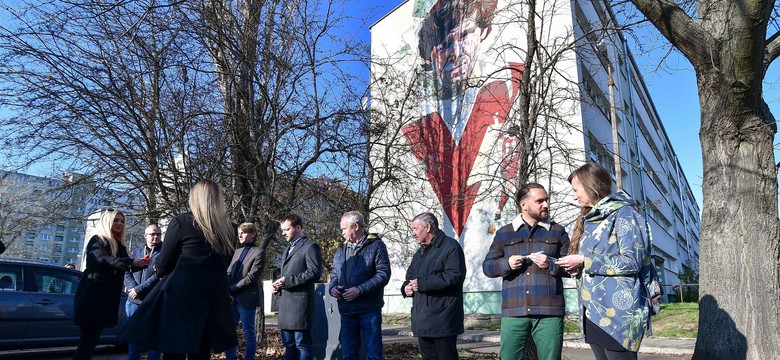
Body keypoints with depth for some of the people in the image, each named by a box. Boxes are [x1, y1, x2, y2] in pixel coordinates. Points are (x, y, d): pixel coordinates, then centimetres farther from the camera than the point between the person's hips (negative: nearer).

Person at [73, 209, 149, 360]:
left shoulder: (120, 245, 16)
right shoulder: (97, 240, -6)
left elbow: (126, 267, 15)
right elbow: (104, 260, -24)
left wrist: (140, 264, -6)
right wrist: (132, 262, -36)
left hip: (109, 296, 7)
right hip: (93, 295, -7)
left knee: (93, 337, 9)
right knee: (88, 337, -8)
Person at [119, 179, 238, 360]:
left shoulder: (181, 222, -6)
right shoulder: (229, 229, 4)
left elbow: (162, 266, 0)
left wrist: (158, 266, 21)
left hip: (181, 296, -4)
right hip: (214, 298, 4)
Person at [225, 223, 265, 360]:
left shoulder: (259, 252, -5)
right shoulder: (237, 252, 18)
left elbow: (252, 276, -13)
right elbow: (229, 273, 13)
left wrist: (233, 288, -15)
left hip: (247, 298, -7)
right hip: (233, 298, 7)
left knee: (249, 333, 1)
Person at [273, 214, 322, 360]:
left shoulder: (310, 246, -6)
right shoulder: (289, 249, 23)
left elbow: (315, 272, -16)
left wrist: (287, 281, -17)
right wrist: (280, 285, 8)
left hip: (300, 303, -9)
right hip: (286, 303, 9)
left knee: (302, 345, -4)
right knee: (289, 344, 13)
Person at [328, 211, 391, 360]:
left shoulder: (376, 245, -4)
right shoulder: (341, 250, 15)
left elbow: (383, 274, -11)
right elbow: (335, 274, 22)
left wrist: (360, 290, -19)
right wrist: (332, 287, 0)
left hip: (369, 310, -5)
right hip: (346, 311, 6)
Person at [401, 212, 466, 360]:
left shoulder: (450, 246, -8)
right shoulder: (420, 252, 20)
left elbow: (455, 276, -21)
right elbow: (411, 276, 28)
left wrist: (422, 283, -20)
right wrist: (406, 287, 2)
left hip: (443, 320, -8)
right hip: (423, 320, 9)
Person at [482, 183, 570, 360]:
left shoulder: (558, 231, 11)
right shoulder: (504, 233, 11)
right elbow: (487, 267, 10)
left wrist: (551, 264, -11)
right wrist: (506, 264, -10)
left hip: (549, 312, 0)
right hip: (513, 312, 0)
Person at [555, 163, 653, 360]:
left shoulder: (623, 214, -6)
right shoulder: (590, 219, 18)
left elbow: (632, 262, -16)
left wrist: (585, 261, -14)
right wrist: (578, 267, 5)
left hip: (617, 313, -8)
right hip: (593, 312, 8)